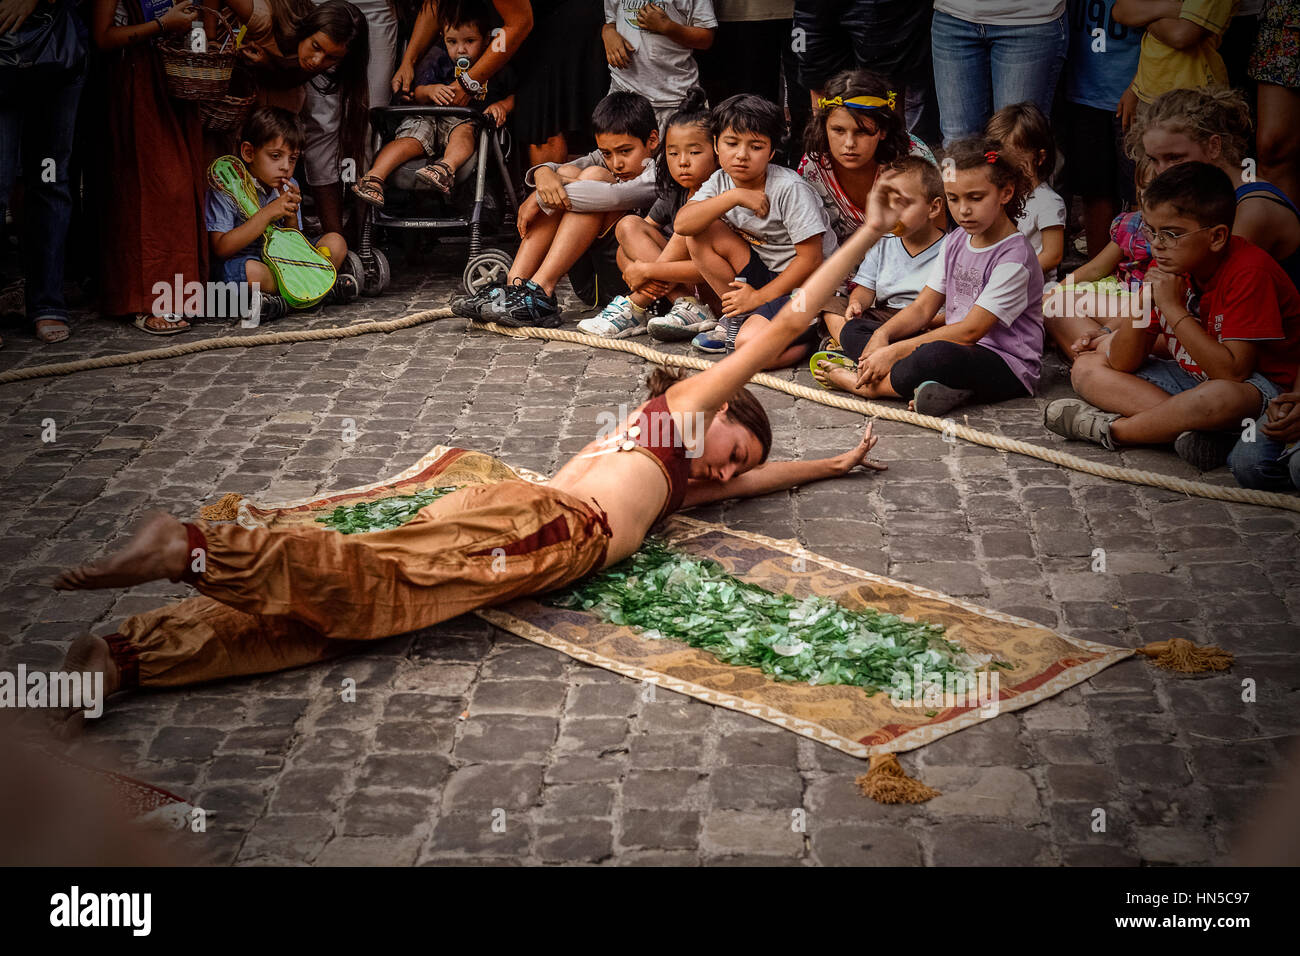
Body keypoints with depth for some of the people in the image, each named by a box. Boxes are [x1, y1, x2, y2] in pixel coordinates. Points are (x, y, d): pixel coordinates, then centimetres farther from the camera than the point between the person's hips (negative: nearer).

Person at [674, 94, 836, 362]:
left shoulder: (789, 189, -19)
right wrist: (733, 197, -27)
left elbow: (811, 259, -18)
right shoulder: (721, 182, -2)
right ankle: (737, 319, 1)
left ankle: (808, 337, 1)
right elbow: (682, 224, -19)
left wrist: (761, 297, -16)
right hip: (763, 274, 7)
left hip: (807, 284, -6)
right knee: (700, 234, -11)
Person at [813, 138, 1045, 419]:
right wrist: (882, 335, -12)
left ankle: (859, 384, -17)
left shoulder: (1014, 256, -17)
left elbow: (970, 331, -21)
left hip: (1009, 369, -9)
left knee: (938, 355, -42)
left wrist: (896, 351, -22)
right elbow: (923, 308, 9)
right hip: (956, 348, 9)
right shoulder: (956, 241, 10)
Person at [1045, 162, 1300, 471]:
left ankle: (1106, 428, -19)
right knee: (1085, 368, -3)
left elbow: (1233, 372, -30)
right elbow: (1122, 364, -1)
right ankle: (1194, 426, -24)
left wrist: (1173, 308, -27)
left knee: (1222, 397, -44)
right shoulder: (1168, 268, -2)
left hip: (1256, 384, -8)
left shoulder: (1249, 272, -22)